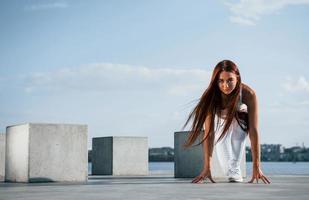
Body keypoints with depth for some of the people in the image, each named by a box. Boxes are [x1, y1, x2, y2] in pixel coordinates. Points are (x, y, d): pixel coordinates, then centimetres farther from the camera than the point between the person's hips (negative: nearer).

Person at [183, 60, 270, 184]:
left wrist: (256, 166, -43)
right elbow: (209, 132, -38)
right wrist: (207, 167, -43)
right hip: (220, 122, 0)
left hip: (240, 121, 0)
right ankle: (234, 175, -24)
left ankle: (233, 167, -20)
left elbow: (253, 130, -38)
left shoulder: (248, 94, -37)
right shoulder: (211, 96, -35)